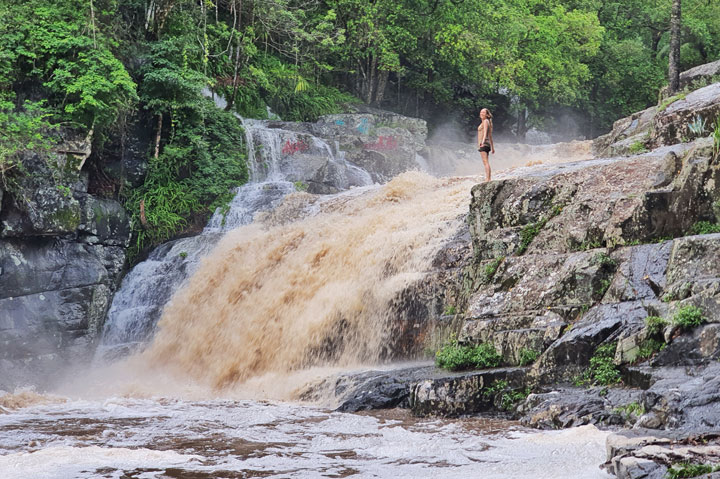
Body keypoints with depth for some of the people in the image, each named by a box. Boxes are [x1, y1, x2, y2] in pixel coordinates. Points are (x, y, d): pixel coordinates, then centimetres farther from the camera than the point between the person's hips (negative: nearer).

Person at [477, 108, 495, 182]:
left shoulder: (485, 121, -6)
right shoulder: (487, 122, 22)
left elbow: (485, 132, -22)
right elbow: (490, 135, 26)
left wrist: (483, 141, -38)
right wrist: (492, 147, 30)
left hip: (483, 144, -10)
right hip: (487, 145, 10)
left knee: (486, 162, -15)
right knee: (486, 163, 8)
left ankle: (487, 180, -22)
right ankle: (488, 180, 8)